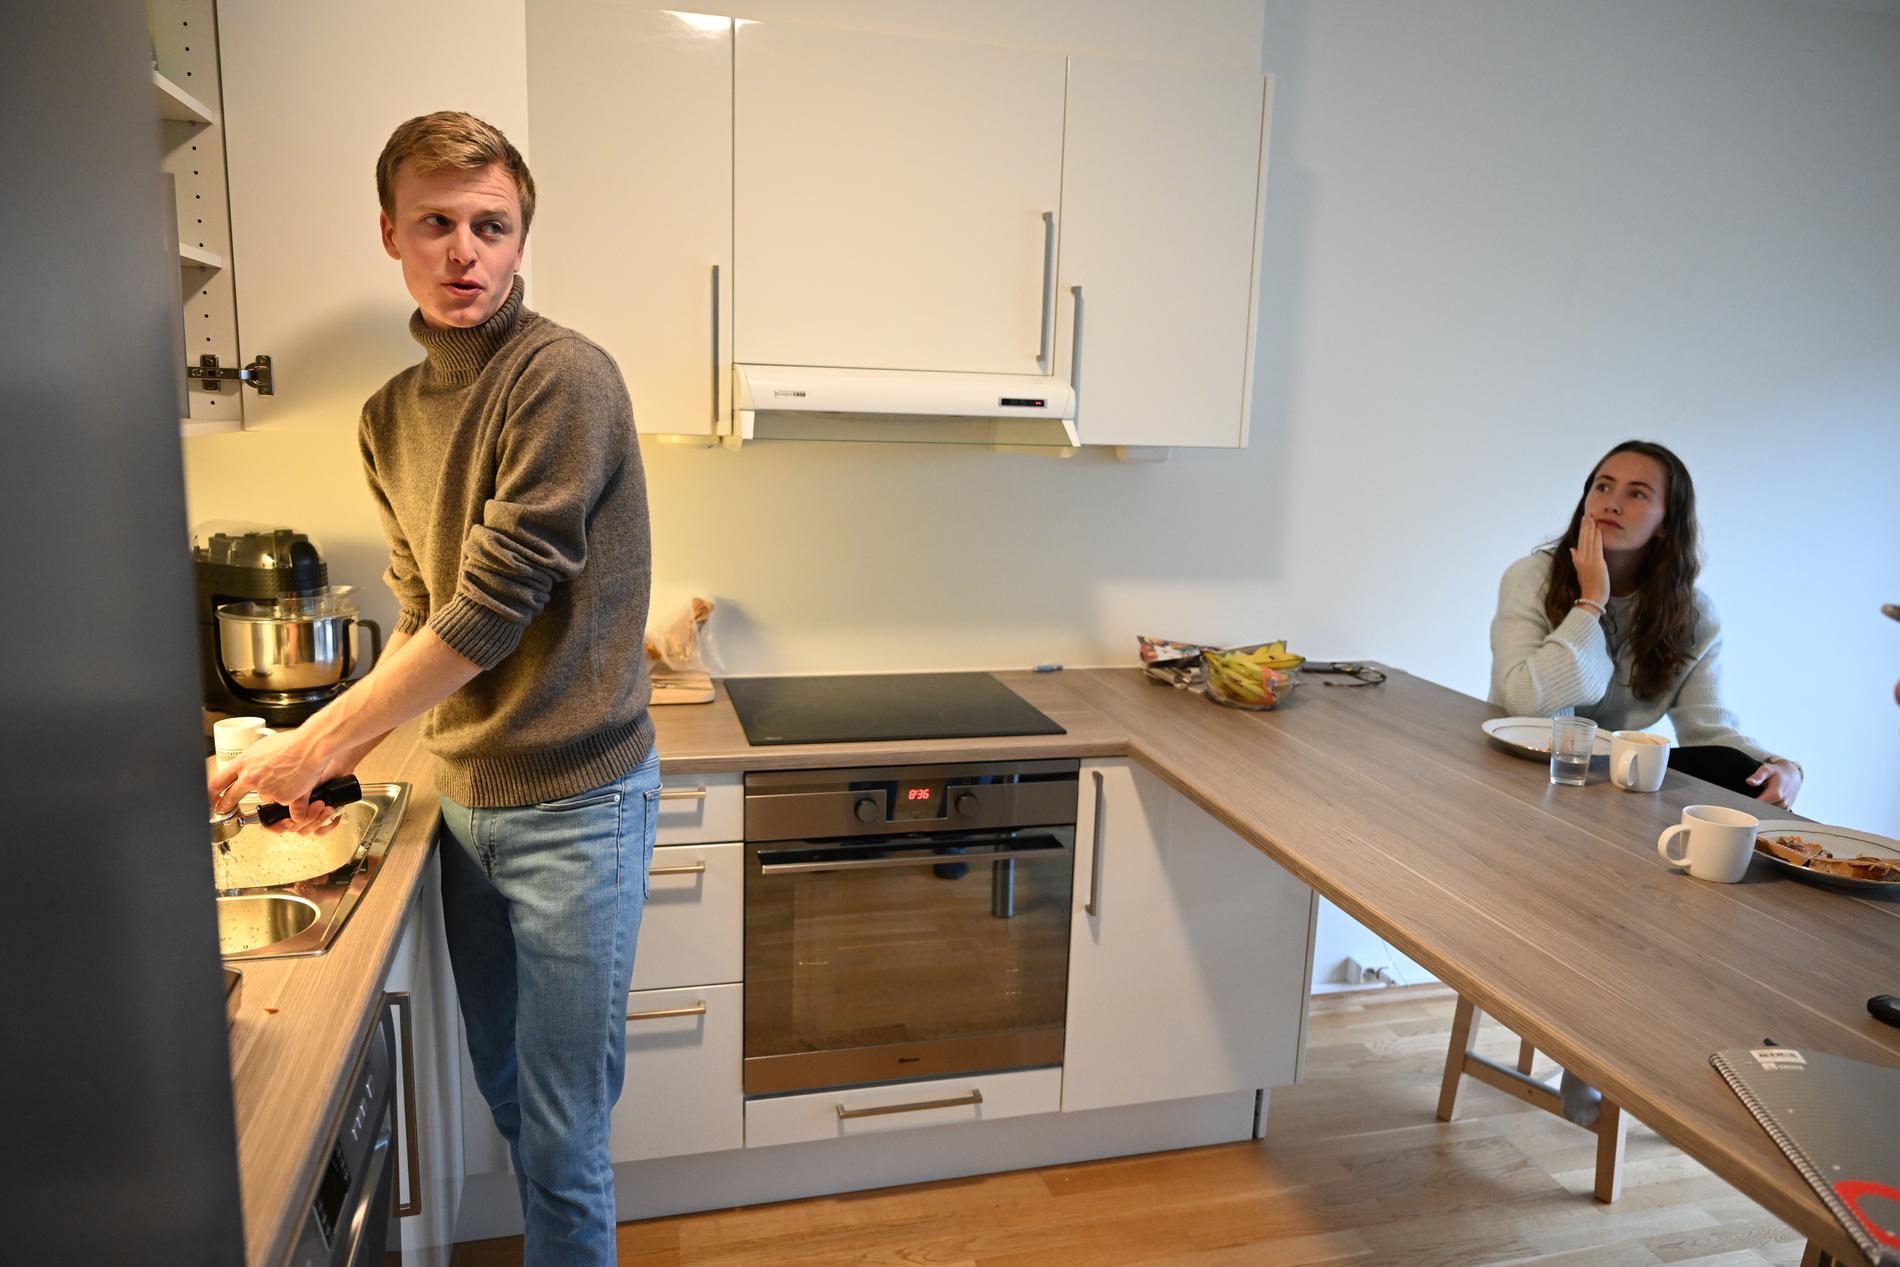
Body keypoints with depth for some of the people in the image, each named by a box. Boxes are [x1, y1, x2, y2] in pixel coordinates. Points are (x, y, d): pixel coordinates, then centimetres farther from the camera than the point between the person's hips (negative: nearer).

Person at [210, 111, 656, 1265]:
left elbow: (493, 607, -19)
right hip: (466, 798, 7)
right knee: (504, 1090, 21)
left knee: (561, 1135, 6)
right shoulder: (393, 414, 8)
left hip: (571, 802, -7)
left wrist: (318, 744, -13)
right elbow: (423, 610, 15)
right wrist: (343, 757, 3)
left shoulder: (563, 378, -16)